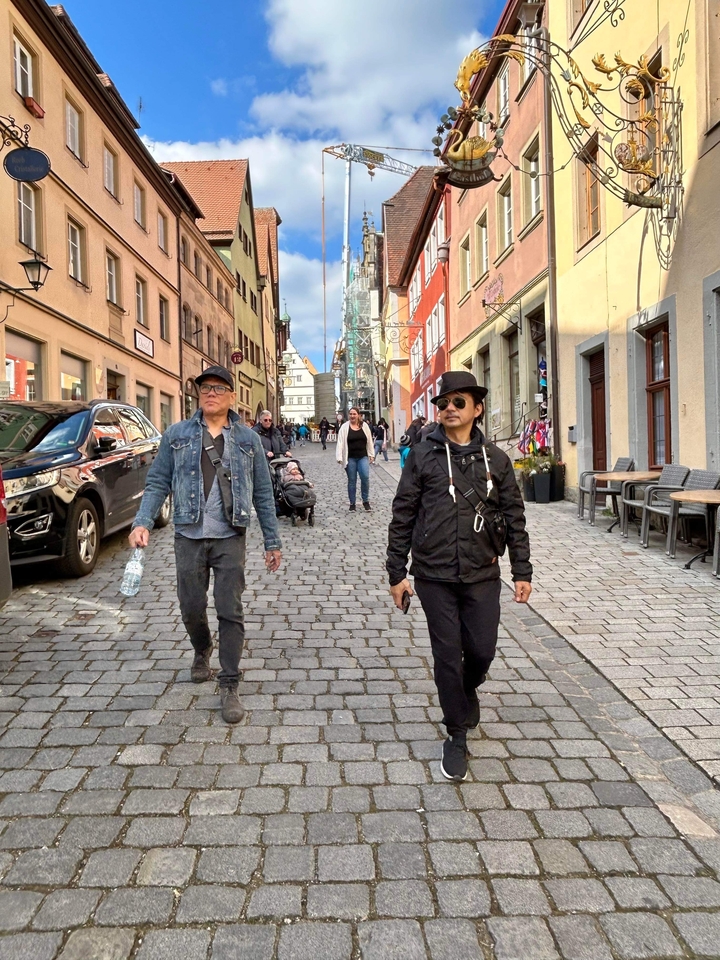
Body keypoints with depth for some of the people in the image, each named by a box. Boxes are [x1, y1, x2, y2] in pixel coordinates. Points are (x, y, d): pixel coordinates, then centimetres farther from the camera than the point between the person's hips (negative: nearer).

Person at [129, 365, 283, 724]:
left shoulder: (248, 439, 4)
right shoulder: (177, 434, 4)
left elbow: (263, 494, 6)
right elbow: (158, 482, 3)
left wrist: (272, 542, 6)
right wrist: (142, 522, -12)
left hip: (230, 539, -1)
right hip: (189, 538, 1)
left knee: (231, 612, -1)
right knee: (191, 608, 11)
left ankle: (229, 687, 11)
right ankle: (202, 652, 43)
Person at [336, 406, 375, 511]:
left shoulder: (364, 426, 4)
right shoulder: (344, 427, -2)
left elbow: (369, 441, 9)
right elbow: (340, 442, -6)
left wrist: (371, 455, 8)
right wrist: (339, 457, -13)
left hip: (363, 457, 1)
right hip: (350, 458, -1)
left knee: (365, 477, -12)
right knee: (352, 481, 5)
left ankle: (366, 501, 5)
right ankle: (352, 503, 15)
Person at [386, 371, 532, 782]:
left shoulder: (495, 459, 4)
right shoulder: (423, 456, 0)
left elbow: (514, 517, 8)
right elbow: (403, 516, 1)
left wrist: (523, 572, 6)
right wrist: (397, 572, -1)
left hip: (482, 575, 1)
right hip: (434, 576, -1)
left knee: (482, 650, 6)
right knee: (447, 655, 5)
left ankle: (467, 691, 42)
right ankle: (458, 736, 24)